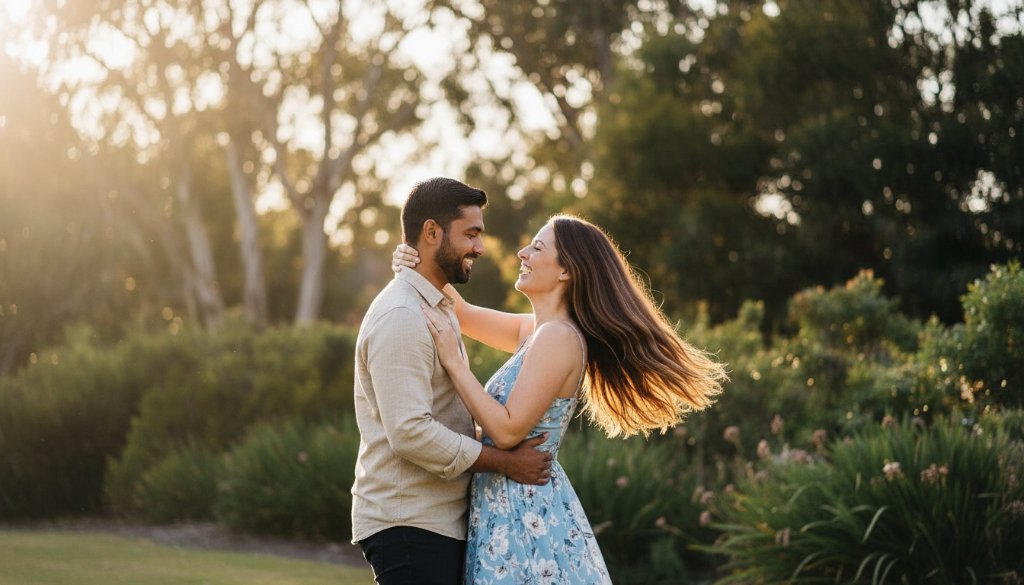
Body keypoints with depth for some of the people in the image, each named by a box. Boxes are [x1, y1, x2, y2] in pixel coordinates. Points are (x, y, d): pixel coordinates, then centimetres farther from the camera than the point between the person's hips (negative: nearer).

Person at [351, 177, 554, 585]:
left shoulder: (434, 308, 17)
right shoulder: (401, 318, -16)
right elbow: (411, 433, -24)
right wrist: (506, 463, -15)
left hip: (442, 521, 10)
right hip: (409, 526, -10)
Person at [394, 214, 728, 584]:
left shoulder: (558, 337, -17)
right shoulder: (537, 331, 9)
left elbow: (507, 431, -21)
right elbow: (464, 315, 24)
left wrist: (453, 361, -18)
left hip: (524, 511, -9)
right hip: (510, 506, 9)